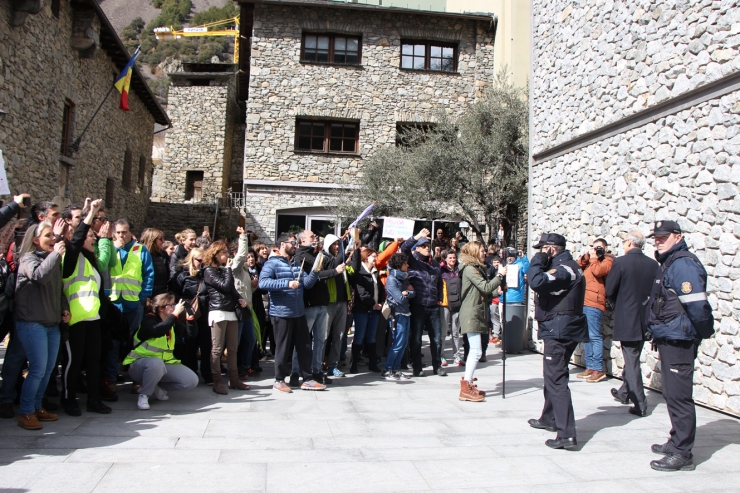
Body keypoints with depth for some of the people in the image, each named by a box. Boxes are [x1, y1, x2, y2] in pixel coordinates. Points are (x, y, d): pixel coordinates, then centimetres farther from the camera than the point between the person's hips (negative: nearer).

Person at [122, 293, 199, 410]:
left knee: (192, 380, -12)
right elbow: (157, 331, -38)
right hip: (140, 364, -6)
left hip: (165, 362, 6)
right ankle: (144, 394, -16)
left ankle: (158, 387, 9)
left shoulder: (172, 323, 5)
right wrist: (175, 314, -35)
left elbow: (190, 333, 2)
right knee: (157, 363, -42)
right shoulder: (148, 321, -16)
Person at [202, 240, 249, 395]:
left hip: (232, 312, 8)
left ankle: (234, 379, 15)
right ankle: (217, 382, -1)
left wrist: (240, 299, 5)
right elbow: (225, 286, -15)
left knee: (233, 348, 9)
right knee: (217, 349, -5)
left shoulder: (224, 269, 20)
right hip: (218, 312, -8)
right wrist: (228, 269, -5)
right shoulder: (209, 270, -4)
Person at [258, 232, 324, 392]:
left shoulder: (296, 264, 15)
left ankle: (307, 379, 18)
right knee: (283, 348, 2)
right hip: (281, 313, -7)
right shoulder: (272, 263, -8)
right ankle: (279, 380, 17)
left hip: (299, 313, 7)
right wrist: (287, 283, -28)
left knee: (305, 346, 9)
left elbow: (307, 282, 6)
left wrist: (315, 271, -12)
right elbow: (263, 282, -23)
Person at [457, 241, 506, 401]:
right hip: (471, 315, -11)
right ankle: (465, 389, -11)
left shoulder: (478, 268, 20)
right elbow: (486, 288, -19)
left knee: (473, 351, 13)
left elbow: (484, 293, 19)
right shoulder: (470, 269, -11)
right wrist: (500, 275, -10)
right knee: (476, 352, -13)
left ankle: (468, 384, 21)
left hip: (478, 314, 11)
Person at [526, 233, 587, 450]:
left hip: (560, 331, -11)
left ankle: (566, 434, -11)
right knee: (553, 376, 23)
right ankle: (549, 419, 39)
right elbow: (542, 283, 14)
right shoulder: (562, 266, 17)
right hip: (559, 330, 11)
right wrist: (541, 263, 3)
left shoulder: (565, 268, -18)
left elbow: (537, 282, -32)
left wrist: (537, 260, -16)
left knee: (556, 379, -11)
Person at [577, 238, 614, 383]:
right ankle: (590, 367, 17)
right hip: (583, 302, 8)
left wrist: (593, 257, -3)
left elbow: (597, 271, -15)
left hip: (594, 303, -8)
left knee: (594, 336, -9)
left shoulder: (608, 260, 1)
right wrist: (587, 255, 5)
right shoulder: (590, 260, 22)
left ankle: (598, 370, -5)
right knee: (586, 336, 10)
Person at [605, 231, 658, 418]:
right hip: (645, 320, 6)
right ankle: (625, 392, 36)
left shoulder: (620, 262, -14)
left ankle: (639, 404, 4)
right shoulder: (653, 264, 0)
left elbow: (609, 291, -10)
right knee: (632, 359, 20)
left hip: (626, 319, -5)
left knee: (631, 361, 2)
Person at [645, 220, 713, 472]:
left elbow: (697, 305, -23)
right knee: (673, 394, 19)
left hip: (678, 342, -11)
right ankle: (676, 442, 31)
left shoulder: (684, 264, -17)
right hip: (668, 339, 11)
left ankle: (683, 454, 2)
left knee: (678, 395, -5)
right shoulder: (668, 263, 15)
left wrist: (704, 334, -11)